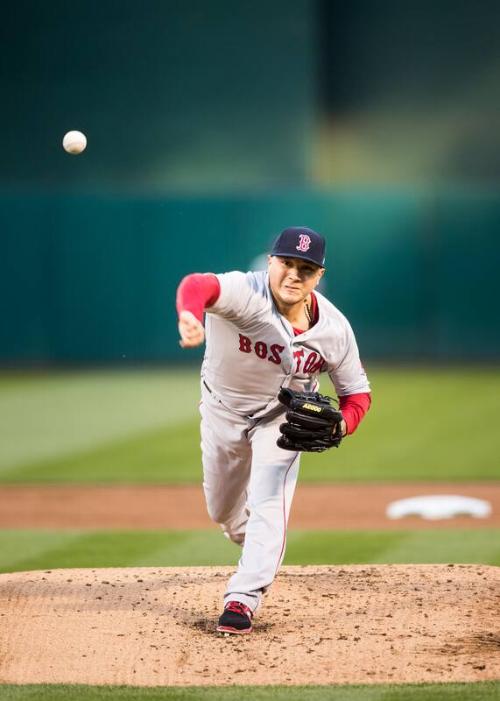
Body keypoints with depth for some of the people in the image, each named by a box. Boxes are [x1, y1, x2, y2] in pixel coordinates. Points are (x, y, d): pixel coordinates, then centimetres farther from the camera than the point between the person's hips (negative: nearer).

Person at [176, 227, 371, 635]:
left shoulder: (334, 328, -23)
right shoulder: (246, 294, -35)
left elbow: (357, 391, -9)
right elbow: (200, 285, -58)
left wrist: (340, 425, -31)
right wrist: (191, 315, -83)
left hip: (283, 415, 0)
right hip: (223, 408, 0)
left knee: (268, 502, -20)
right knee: (222, 509, 18)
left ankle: (243, 600, -16)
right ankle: (258, 547, 51)